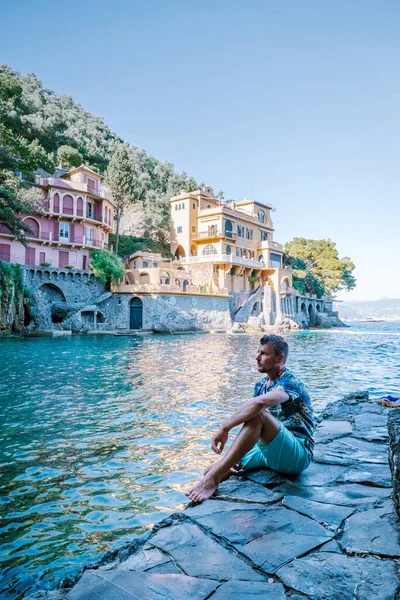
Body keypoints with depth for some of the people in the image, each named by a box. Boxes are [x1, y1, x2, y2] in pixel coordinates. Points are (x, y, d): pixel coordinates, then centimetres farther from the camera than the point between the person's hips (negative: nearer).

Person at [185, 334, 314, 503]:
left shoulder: (290, 382, -14)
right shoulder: (261, 384, 11)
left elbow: (259, 403, -35)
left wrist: (224, 428, -32)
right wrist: (237, 456, -10)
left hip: (298, 455, -7)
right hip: (268, 451, 7)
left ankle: (213, 479, -35)